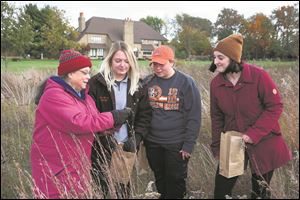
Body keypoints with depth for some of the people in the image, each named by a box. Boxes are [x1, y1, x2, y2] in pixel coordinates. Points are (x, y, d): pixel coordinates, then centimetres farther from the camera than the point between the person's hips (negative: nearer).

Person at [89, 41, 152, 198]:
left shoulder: (138, 85, 3)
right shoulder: (96, 83, -7)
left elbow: (145, 115, 2)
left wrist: (136, 138, -11)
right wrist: (104, 138, -17)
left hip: (127, 147, 3)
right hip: (101, 147, -3)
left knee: (124, 190, 16)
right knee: (102, 189, 10)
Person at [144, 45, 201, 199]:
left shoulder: (186, 82, -9)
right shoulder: (147, 82, 1)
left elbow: (194, 116, -10)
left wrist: (189, 144, -12)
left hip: (177, 144, -3)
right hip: (152, 143, 4)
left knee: (176, 180, 10)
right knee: (160, 178, 19)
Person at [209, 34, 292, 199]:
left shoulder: (258, 75, -17)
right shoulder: (216, 83, -5)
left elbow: (275, 107, -14)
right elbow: (217, 117, 3)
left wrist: (254, 134, -21)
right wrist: (217, 145, 3)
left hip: (263, 144, -3)